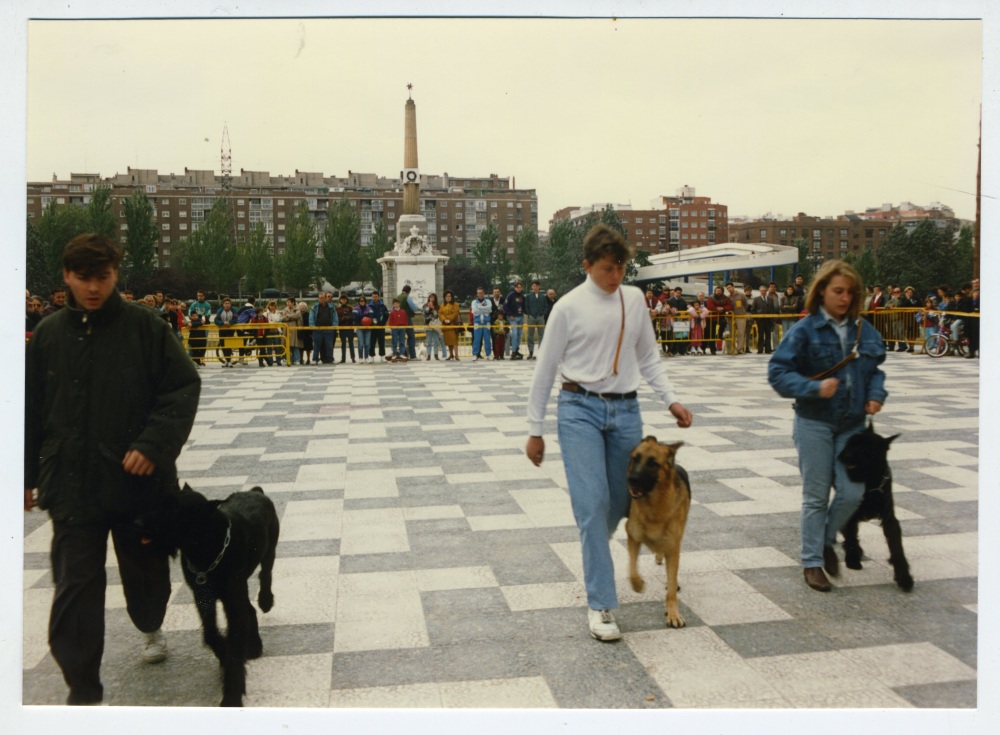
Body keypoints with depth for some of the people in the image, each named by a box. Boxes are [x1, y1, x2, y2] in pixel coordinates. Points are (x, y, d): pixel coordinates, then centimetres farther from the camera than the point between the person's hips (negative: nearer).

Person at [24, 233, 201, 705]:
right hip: (71, 484, 1)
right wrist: (27, 475, 12)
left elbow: (184, 388, -8)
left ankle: (150, 627, 50)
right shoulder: (48, 334, 4)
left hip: (140, 480, -1)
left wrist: (154, 445, -19)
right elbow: (31, 411, 11)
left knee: (146, 569, 17)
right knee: (75, 587, 0)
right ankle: (83, 693, 12)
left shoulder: (145, 326, -6)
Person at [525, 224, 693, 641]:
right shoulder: (569, 307, -5)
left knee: (620, 501, 11)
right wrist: (534, 431, 2)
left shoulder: (634, 300, 6)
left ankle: (594, 548, 44)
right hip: (580, 409, -4)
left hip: (626, 410, 4)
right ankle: (600, 605, -5)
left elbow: (648, 357, 14)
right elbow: (545, 369, 0)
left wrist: (671, 400, 1)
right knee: (592, 502, -12)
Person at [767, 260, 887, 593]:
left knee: (852, 493, 2)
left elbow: (875, 369, 15)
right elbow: (777, 371, -13)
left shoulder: (864, 330, 3)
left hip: (853, 425, 4)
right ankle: (812, 562, 21)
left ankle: (826, 540, 30)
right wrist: (814, 388, -24)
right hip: (815, 424, -4)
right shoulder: (806, 330, -10)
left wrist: (876, 394, -4)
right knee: (816, 496, 6)